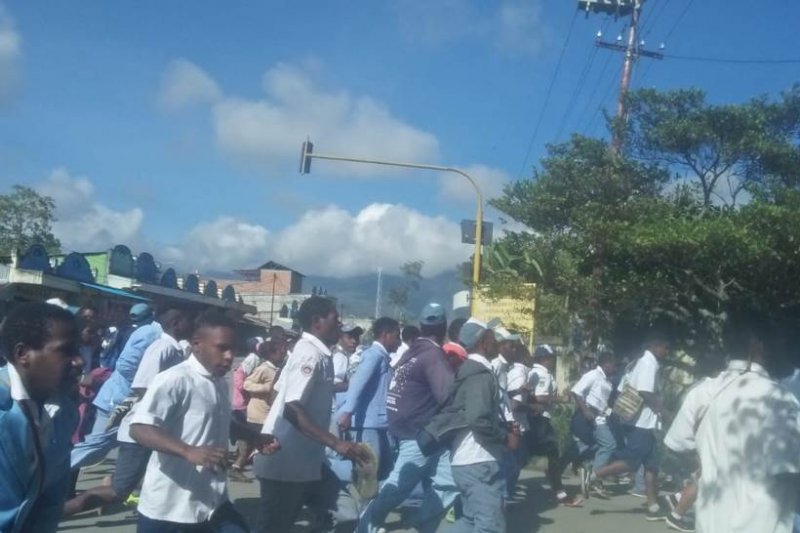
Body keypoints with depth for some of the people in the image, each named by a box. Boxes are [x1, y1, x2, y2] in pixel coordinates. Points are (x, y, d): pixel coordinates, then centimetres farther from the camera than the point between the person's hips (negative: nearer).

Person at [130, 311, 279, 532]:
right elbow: (139, 429, -26)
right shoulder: (174, 380, -16)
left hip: (213, 503, 7)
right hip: (168, 508, -7)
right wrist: (188, 451, -38)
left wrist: (255, 437, 12)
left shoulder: (221, 384, 11)